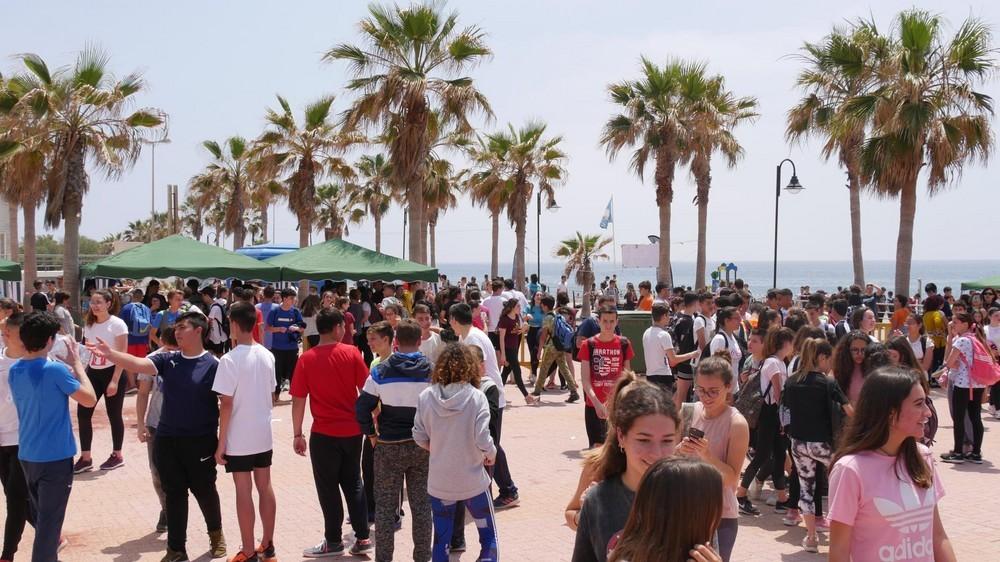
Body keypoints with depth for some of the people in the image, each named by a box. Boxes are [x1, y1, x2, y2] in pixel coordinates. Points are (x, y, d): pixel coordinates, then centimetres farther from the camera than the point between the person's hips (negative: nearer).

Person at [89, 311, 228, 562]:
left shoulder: (212, 365, -9)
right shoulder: (167, 360, 3)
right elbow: (138, 364, -11)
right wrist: (109, 353, -27)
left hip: (200, 441, -3)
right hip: (167, 439, 4)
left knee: (204, 490, 11)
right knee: (174, 493, 10)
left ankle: (216, 533, 37)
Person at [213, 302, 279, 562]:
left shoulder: (230, 360, -17)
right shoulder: (267, 356, 2)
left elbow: (226, 405, -16)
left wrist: (221, 443, -10)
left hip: (239, 438, -6)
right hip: (263, 434, 6)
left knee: (244, 492, 2)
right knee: (265, 487, 14)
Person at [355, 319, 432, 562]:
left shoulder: (380, 372, -7)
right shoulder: (431, 372, -4)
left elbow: (362, 408, -7)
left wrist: (371, 435, 5)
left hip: (388, 446, -1)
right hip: (422, 446, 1)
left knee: (385, 505, 9)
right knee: (422, 505, 11)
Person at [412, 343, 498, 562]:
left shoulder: (426, 396, -7)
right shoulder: (476, 397, -15)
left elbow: (419, 437, -1)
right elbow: (482, 439, -19)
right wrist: (491, 455, 2)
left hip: (439, 482, 2)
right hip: (472, 481, -2)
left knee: (441, 539, 15)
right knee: (488, 536, 15)